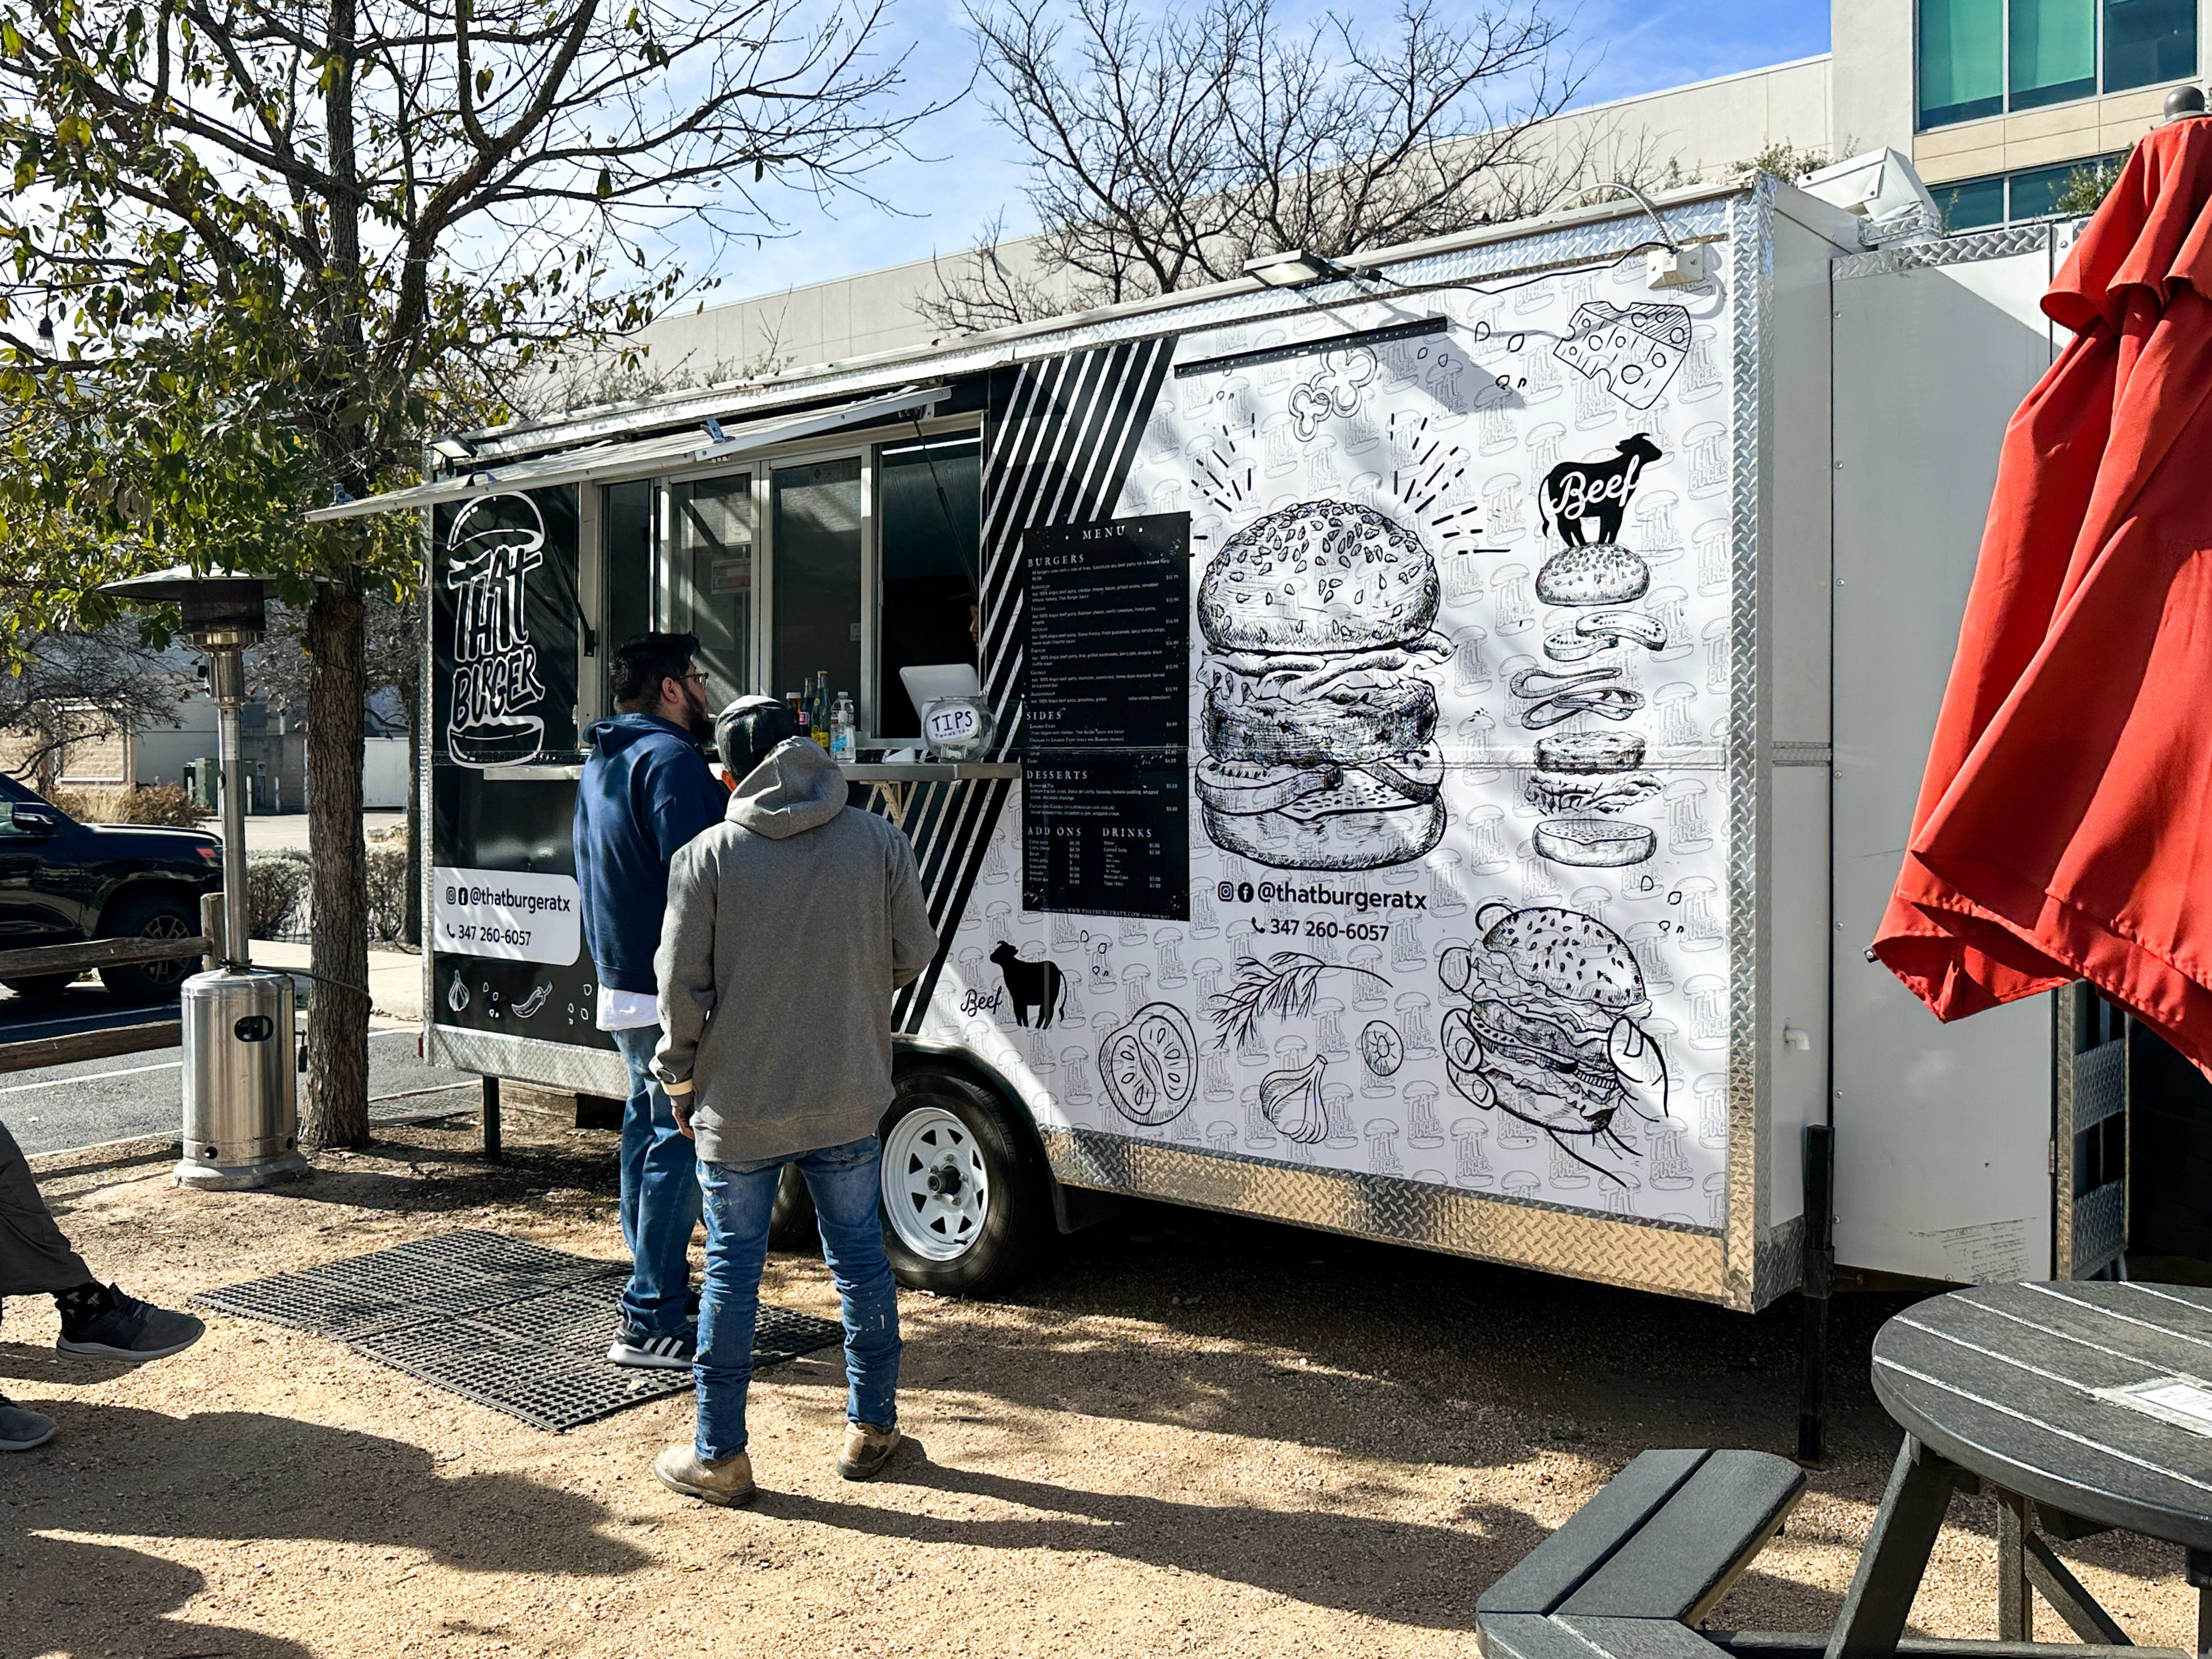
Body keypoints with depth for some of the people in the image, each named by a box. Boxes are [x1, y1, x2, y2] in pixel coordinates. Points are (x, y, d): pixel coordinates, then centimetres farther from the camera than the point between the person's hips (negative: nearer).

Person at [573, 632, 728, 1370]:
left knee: (648, 1128, 19)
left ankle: (655, 1286, 30)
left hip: (620, 983, 11)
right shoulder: (670, 758, -16)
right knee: (681, 1146, -6)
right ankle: (652, 1322, -2)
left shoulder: (601, 763, 16)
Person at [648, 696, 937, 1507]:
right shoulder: (878, 841, -4)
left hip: (738, 1105, -2)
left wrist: (680, 1080, 7)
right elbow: (913, 955, 2)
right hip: (849, 1098, 2)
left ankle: (719, 1454, 19)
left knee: (732, 1267, 9)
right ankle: (872, 1428, 28)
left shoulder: (708, 856, -10)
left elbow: (682, 984, -8)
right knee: (859, 1257, 15)